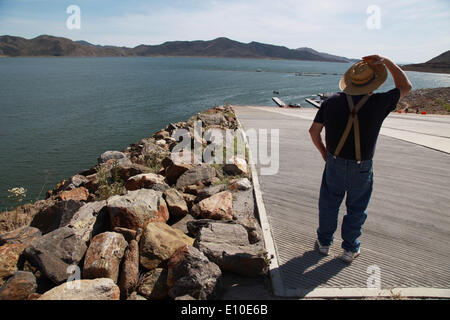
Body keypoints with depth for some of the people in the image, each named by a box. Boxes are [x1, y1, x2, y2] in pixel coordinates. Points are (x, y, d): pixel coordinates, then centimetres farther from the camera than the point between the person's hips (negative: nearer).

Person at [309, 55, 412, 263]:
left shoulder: (332, 102, -6)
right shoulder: (378, 103, -14)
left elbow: (314, 131, -1)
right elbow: (405, 87, 5)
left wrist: (324, 153, 13)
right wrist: (387, 61, 2)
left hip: (334, 164, 2)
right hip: (361, 168, -2)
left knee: (329, 204, 19)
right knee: (356, 209, 16)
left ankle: (324, 242, 34)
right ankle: (350, 249, 30)